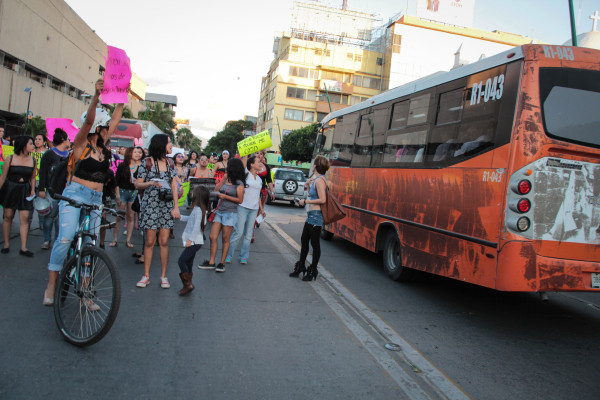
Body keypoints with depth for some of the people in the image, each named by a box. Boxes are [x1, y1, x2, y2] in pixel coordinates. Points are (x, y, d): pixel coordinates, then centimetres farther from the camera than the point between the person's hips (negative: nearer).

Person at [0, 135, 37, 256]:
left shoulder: (33, 161, 3)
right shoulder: (10, 159, -4)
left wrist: (33, 189, 0)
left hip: (24, 191, 1)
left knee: (25, 218, -5)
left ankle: (23, 248, -3)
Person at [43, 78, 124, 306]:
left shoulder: (103, 145, 11)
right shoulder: (81, 144, -4)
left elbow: (115, 119, 15)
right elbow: (89, 120, -20)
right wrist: (96, 96, -31)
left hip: (96, 200, 6)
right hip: (74, 195, -6)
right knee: (65, 238, -18)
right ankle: (51, 284, -5)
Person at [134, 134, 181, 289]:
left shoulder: (169, 163, 10)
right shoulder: (147, 162, -2)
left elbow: (174, 185, 8)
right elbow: (137, 184, 0)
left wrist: (176, 206, 1)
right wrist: (151, 183, -20)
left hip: (167, 205, 3)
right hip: (150, 205, -3)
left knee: (164, 241, 1)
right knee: (150, 241, 0)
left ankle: (163, 276, 9)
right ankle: (146, 276, 10)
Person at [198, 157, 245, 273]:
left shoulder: (239, 184, -7)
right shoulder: (226, 180, 11)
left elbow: (240, 200, -10)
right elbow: (216, 190, 7)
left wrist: (225, 196, -13)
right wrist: (223, 179, 2)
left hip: (230, 213, -6)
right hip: (219, 211, 6)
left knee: (225, 239, 2)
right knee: (212, 237, 2)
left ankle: (222, 263, 11)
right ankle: (211, 262, 8)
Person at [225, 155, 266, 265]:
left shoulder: (259, 179, 15)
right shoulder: (245, 174, 0)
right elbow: (244, 160, -14)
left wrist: (261, 209, 19)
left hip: (254, 209, 5)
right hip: (243, 207, -5)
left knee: (248, 235, 6)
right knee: (238, 233, -7)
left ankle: (244, 257, 16)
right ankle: (228, 255, 6)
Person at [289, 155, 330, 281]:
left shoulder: (320, 180, -16)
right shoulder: (316, 179, 14)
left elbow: (322, 200, -22)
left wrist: (305, 201, -14)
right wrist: (309, 184, 11)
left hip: (316, 215, -10)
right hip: (311, 215, 10)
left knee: (315, 244, 2)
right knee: (304, 241, 17)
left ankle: (313, 271, 13)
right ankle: (301, 267, 30)